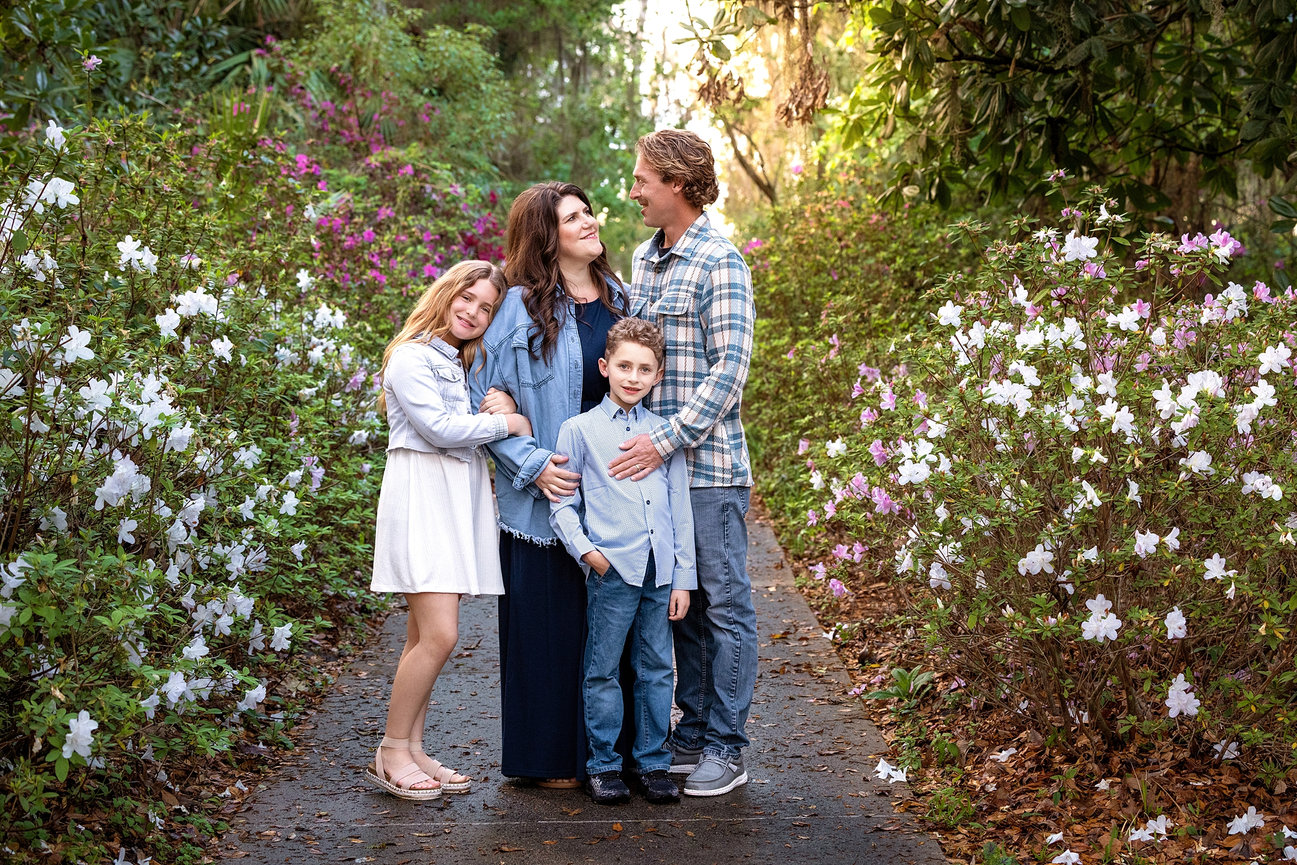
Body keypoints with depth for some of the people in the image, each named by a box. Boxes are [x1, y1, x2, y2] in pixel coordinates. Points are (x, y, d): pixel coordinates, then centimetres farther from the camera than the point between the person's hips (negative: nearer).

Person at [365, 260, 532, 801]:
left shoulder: (465, 364, 23)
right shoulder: (411, 357, -6)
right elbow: (439, 427, -14)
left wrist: (503, 408, 3)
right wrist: (507, 423, -6)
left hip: (460, 500, 8)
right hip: (421, 494, -8)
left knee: (426, 635, 6)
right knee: (438, 635, -14)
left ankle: (411, 750, 10)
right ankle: (391, 753, -3)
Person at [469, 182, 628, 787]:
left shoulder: (619, 300, 10)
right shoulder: (521, 307, -6)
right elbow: (481, 398, -7)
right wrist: (533, 463, -15)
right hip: (547, 494, -5)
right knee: (550, 624, 1)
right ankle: (549, 756, 14)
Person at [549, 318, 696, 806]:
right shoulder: (579, 430, 3)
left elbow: (680, 509, 12)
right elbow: (563, 505, 4)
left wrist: (684, 578, 8)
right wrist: (584, 548, -12)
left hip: (660, 571, 3)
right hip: (611, 569, -3)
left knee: (656, 669, 9)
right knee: (604, 670, 3)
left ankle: (652, 762, 19)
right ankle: (603, 764, 14)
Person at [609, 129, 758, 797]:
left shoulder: (719, 264, -11)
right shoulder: (644, 258, 13)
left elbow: (728, 369, -18)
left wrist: (668, 439, -21)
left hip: (709, 464, -8)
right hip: (654, 459, 8)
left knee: (725, 604, 0)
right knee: (682, 602, 13)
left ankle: (726, 748, 6)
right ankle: (692, 732, 22)